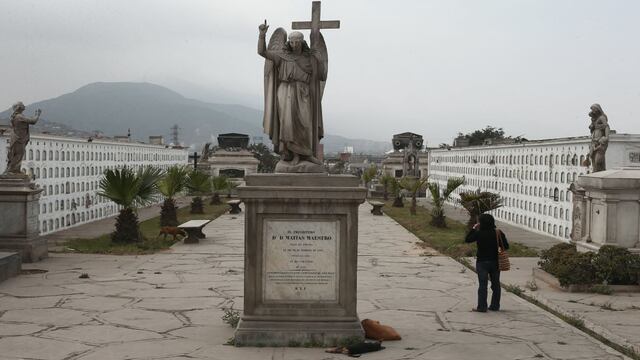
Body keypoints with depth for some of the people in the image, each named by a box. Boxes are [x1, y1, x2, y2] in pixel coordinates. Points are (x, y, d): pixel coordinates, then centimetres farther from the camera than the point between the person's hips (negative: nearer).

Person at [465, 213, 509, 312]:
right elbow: (506, 246, 1)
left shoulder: (479, 234, -14)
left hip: (482, 262, -3)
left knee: (482, 285, 1)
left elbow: (467, 239, -2)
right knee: (496, 284, 13)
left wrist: (474, 229, 1)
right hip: (495, 262, 4)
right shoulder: (499, 233, -3)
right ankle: (495, 306, 19)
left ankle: (482, 307, 1)